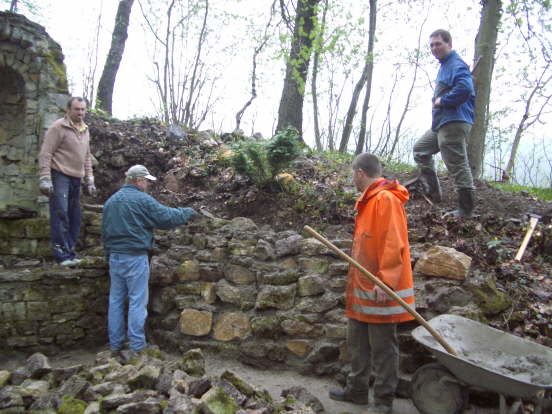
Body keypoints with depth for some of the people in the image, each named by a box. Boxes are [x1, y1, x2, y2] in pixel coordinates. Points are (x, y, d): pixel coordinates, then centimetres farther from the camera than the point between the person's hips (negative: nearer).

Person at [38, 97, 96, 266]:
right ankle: (62, 255, -9)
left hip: (76, 179, 7)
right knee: (60, 214, -11)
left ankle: (70, 252, 14)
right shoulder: (58, 127, -6)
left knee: (75, 217, 7)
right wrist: (45, 179, -16)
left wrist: (89, 180, 18)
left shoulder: (85, 130, 16)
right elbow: (45, 154, -10)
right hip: (59, 176, -7)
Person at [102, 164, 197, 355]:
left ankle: (115, 344, 20)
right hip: (135, 257, -7)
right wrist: (188, 212, 5)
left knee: (116, 300, 12)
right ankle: (137, 346, 4)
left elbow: (104, 232, 18)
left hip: (114, 257, 7)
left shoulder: (110, 201, 13)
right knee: (137, 302, 0)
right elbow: (167, 217, -11)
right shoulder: (142, 199, -11)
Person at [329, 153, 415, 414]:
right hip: (362, 288, 10)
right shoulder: (367, 201, 14)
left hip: (380, 291, -10)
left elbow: (393, 245, -22)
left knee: (382, 348, 4)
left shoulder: (386, 199, -16)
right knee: (358, 343, 18)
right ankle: (356, 390, 33)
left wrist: (385, 281, -25)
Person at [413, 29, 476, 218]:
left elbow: (465, 88, -29)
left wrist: (442, 100, -18)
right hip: (441, 124, 12)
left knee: (457, 164, -8)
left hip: (453, 124, -11)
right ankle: (433, 192, 22)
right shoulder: (444, 66, 20)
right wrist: (438, 100, 13)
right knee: (420, 149, 21)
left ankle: (466, 210, -1)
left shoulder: (457, 65, -12)